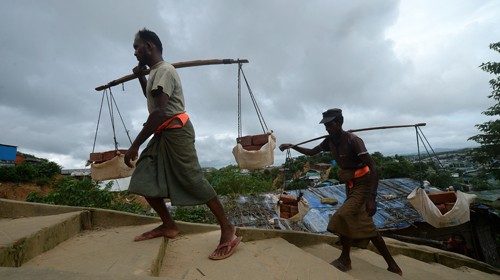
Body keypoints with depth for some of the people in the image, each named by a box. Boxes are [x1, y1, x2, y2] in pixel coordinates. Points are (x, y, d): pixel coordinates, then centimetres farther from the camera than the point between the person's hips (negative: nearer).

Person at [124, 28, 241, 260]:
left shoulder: (164, 70, -11)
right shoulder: (155, 72, 21)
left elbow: (159, 112, -23)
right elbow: (150, 96, 42)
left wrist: (135, 145, -21)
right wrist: (140, 76, 27)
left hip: (176, 132, -10)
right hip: (163, 134, 10)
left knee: (193, 181, -12)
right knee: (143, 179, 8)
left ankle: (227, 229, -2)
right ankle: (168, 225, 18)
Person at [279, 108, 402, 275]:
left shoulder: (353, 140, -22)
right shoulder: (330, 141, 0)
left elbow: (373, 168, -25)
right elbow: (312, 152, 14)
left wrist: (371, 198, -31)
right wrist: (293, 146, 2)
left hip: (363, 185, -8)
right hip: (351, 185, 8)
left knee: (342, 217, -15)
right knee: (365, 227, 12)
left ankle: (345, 260, 7)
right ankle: (392, 265, 27)